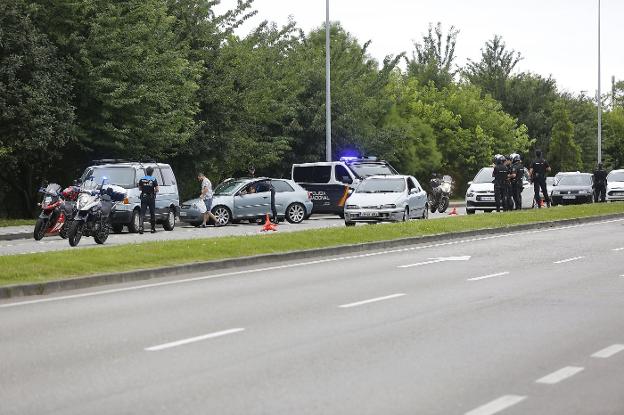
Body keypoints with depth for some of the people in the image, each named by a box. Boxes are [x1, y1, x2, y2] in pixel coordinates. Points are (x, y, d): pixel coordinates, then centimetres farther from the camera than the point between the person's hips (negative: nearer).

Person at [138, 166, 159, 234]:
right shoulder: (153, 179, -8)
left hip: (144, 198, 2)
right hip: (151, 198, -2)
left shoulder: (142, 179, 1)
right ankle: (153, 228, 15)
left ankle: (140, 227, -18)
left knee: (142, 213, 0)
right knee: (152, 213, 10)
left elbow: (140, 188, 8)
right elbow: (157, 189, -9)